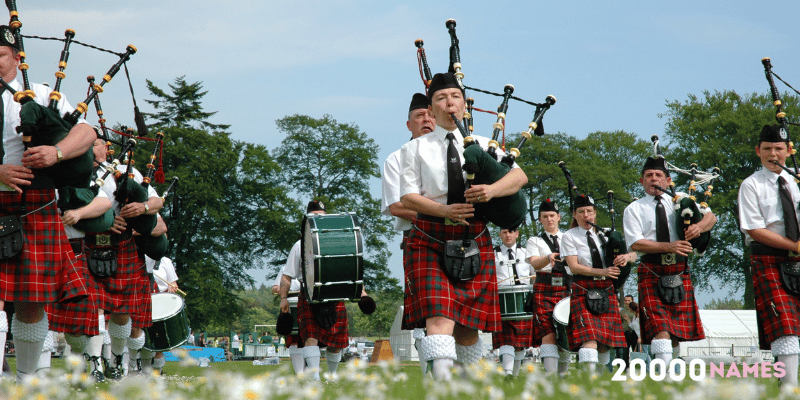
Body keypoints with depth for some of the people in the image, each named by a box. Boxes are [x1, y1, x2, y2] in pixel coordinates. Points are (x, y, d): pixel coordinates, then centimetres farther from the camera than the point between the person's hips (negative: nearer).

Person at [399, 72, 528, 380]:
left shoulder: (483, 146, 13)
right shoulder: (416, 149, 8)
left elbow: (519, 175, 0)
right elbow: (408, 197, -1)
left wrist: (491, 190, -21)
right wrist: (444, 210, -18)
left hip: (474, 242, 2)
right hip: (430, 242, -2)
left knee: (468, 325, 6)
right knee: (439, 315, -21)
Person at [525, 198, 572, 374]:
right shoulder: (534, 241, 12)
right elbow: (534, 263, -7)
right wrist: (549, 258, -28)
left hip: (566, 290, 3)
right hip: (544, 290, -3)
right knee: (548, 333, -16)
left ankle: (562, 374, 16)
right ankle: (551, 376, -25)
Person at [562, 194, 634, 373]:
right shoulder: (570, 237, 2)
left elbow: (633, 254, 11)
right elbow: (574, 266, -8)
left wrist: (626, 256, -15)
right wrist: (603, 272, -18)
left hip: (606, 291, 4)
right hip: (583, 292, -4)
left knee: (605, 340, 3)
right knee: (589, 336, -19)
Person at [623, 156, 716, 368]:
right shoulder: (634, 209, 7)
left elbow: (711, 216, 10)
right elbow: (635, 243, -5)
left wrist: (699, 227, -15)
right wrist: (669, 247, -17)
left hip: (680, 271, 3)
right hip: (652, 272, -3)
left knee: (678, 329, 3)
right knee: (660, 328, -16)